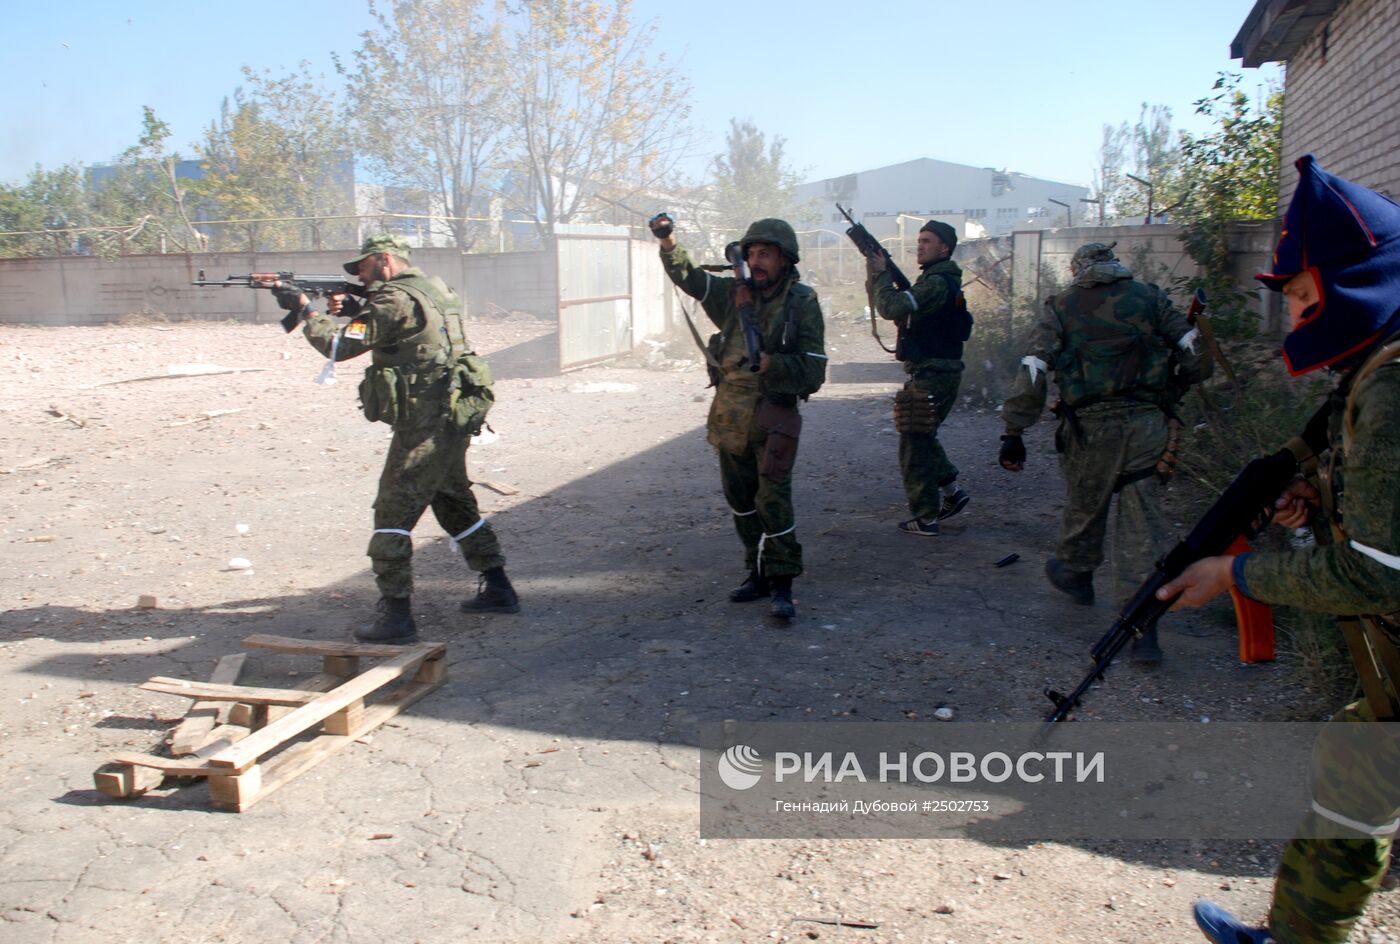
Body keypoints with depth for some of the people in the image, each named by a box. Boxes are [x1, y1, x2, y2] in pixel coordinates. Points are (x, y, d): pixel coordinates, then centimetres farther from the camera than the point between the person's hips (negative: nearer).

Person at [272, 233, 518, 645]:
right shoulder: (432, 288, 15)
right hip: (453, 419, 10)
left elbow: (339, 346, -15)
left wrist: (304, 308, 0)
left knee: (393, 513, -4)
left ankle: (395, 616, -3)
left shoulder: (396, 300, -14)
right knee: (454, 503, 21)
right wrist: (357, 311, 12)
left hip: (424, 425, -9)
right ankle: (497, 589, 27)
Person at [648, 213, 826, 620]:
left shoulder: (803, 303, -7)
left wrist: (767, 363, -25)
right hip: (729, 413, 6)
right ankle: (758, 573, 26)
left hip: (773, 413, -5)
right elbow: (687, 275, 6)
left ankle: (781, 585, -2)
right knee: (741, 499, 13)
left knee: (773, 500, -11)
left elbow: (813, 369, -11)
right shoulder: (733, 293, 6)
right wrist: (668, 240, -12)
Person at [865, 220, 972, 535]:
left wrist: (881, 275, -12)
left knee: (915, 446, -3)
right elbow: (906, 315, 16)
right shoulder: (937, 280, 16)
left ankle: (925, 518, 4)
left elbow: (893, 308, -27)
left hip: (930, 377, -10)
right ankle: (951, 492, 30)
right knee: (922, 437, 23)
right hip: (934, 375, 10)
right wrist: (880, 282, 3)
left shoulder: (937, 283, -18)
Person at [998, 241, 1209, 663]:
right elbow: (1196, 357, 3)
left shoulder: (1062, 306, 5)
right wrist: (1170, 385, 22)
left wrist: (1013, 433, -3)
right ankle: (1144, 627, 0)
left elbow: (1033, 372, -4)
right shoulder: (1151, 297, 9)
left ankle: (1075, 572, 45)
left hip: (1091, 426, -1)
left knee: (1084, 506, 21)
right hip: (1147, 423, 1)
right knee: (1142, 523, 2)